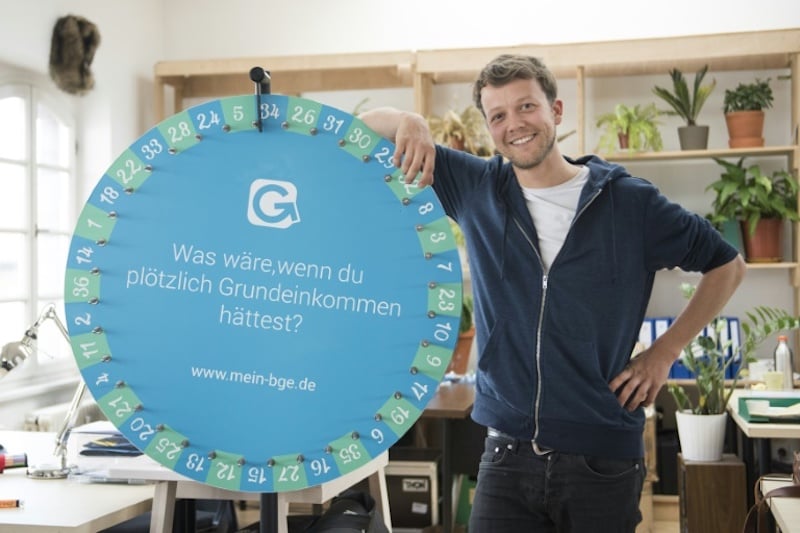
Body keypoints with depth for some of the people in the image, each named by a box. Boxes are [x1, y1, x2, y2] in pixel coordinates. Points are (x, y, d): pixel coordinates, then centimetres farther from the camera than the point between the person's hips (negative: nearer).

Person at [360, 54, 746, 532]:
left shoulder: (629, 201, -3)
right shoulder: (476, 190, 3)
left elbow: (727, 264, 8)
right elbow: (367, 126, 8)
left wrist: (664, 353, 2)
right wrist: (409, 122, -15)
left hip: (603, 459, -1)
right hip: (507, 455, 2)